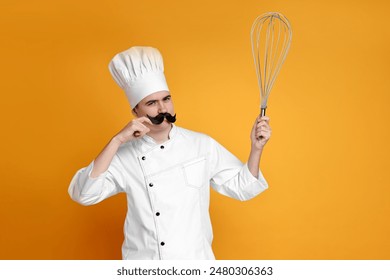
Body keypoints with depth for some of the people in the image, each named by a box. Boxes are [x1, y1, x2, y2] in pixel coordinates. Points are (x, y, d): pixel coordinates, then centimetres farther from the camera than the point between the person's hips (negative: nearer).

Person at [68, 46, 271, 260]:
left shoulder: (202, 144, -2)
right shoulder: (124, 155, -8)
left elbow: (241, 187, 4)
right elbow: (82, 194, -19)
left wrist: (256, 148, -10)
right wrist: (117, 140, -23)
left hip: (197, 259, 2)